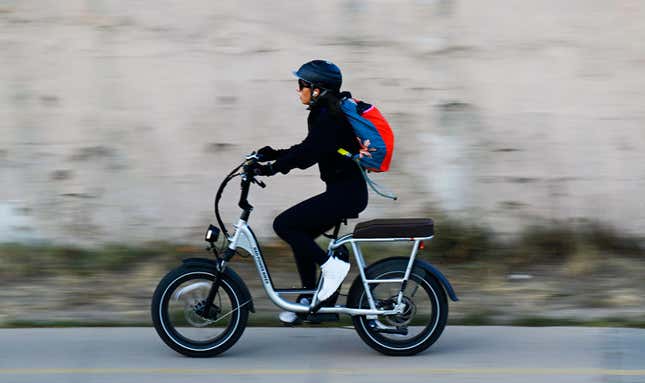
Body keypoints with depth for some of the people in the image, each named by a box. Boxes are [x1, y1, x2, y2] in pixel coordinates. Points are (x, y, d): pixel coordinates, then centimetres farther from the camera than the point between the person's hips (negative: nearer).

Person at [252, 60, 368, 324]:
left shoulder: (328, 118, -17)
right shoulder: (324, 114, 14)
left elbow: (309, 153, -26)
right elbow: (308, 149, 21)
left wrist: (273, 167, -26)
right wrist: (272, 154, 13)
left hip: (346, 193, -10)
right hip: (345, 191, 10)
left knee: (284, 224, -12)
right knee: (300, 235, 14)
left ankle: (332, 266, -7)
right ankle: (310, 300, 21)